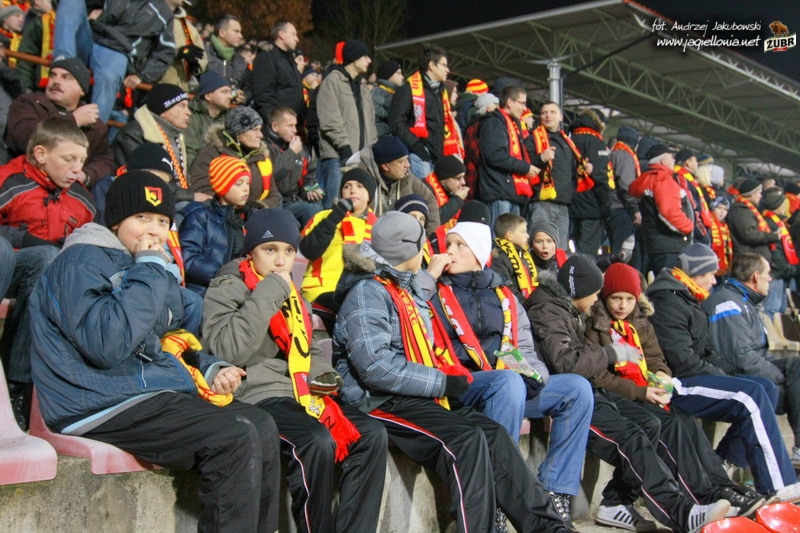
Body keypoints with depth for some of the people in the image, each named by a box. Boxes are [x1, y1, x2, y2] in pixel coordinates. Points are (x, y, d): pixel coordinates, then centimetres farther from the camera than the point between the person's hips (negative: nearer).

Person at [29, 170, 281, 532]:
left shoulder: (147, 266, 18)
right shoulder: (82, 262, -10)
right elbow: (107, 345, -25)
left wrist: (210, 368, 8)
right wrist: (149, 273, -17)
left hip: (157, 391, 9)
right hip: (103, 406, -9)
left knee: (263, 428, -4)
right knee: (235, 437, -23)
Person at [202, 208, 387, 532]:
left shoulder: (293, 294, 21)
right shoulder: (228, 288, -1)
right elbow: (229, 349, -19)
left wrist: (322, 374, 8)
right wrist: (268, 294, -17)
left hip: (300, 393, 7)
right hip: (257, 395, -7)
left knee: (371, 434, -13)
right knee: (317, 442, -32)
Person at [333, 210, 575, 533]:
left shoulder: (404, 289, 19)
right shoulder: (368, 291, -12)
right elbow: (376, 366, -24)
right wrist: (441, 382, -19)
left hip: (415, 397, 9)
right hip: (381, 403, -9)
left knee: (494, 434, -11)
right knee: (468, 440, -28)